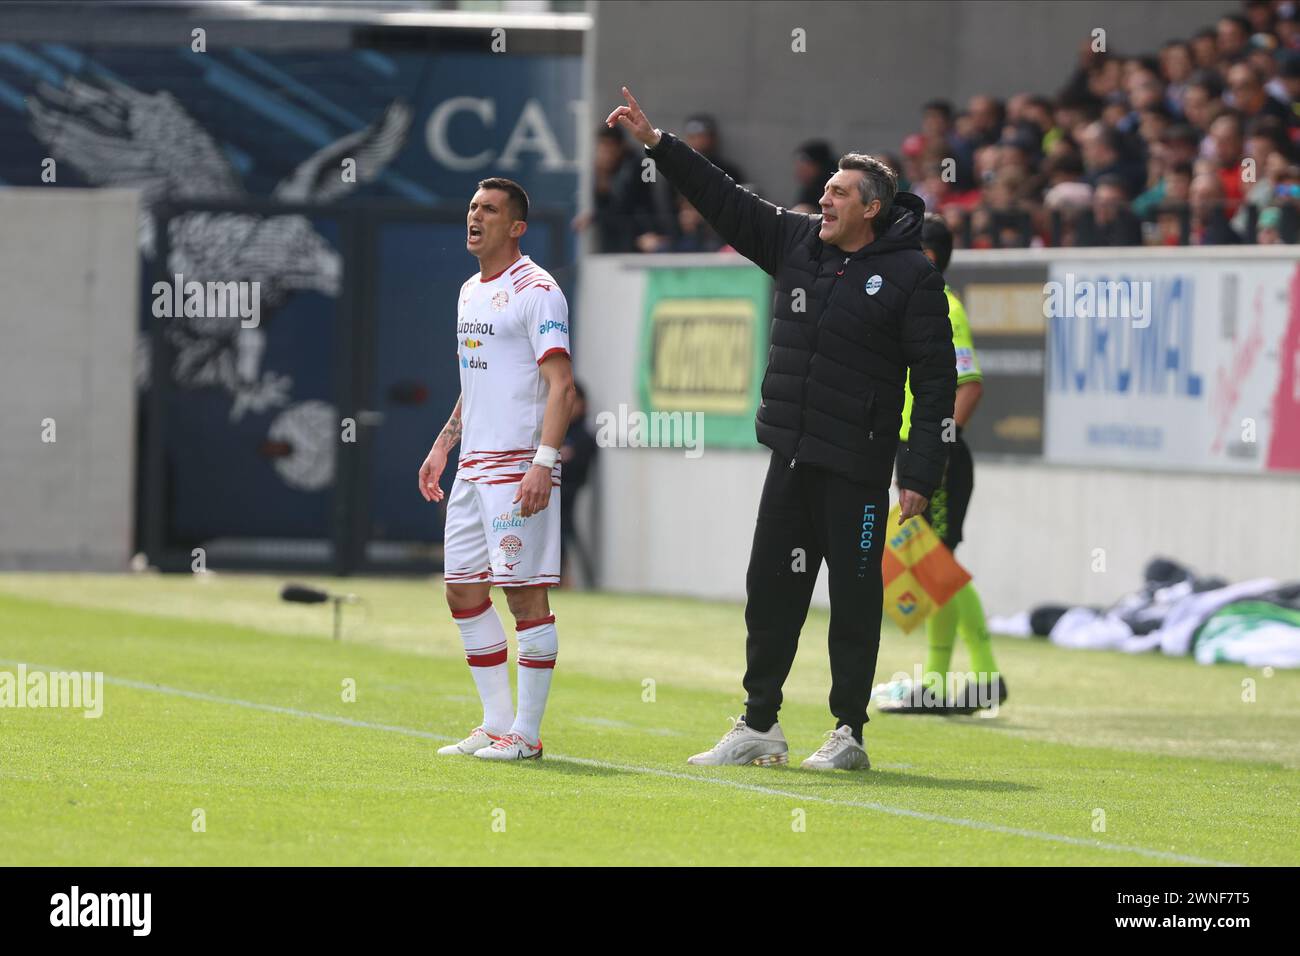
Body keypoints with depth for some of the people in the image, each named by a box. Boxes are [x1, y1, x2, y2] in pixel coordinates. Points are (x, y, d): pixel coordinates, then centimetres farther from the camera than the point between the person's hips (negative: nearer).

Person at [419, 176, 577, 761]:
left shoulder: (536, 291, -9)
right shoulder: (470, 292, 17)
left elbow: (560, 386, -16)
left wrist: (544, 462, -24)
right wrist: (444, 444, 24)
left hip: (519, 466, -9)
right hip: (472, 468, 9)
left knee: (525, 595, -6)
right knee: (464, 593, 10)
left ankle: (525, 734, -2)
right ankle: (496, 724, 17)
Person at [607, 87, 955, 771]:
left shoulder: (910, 274, -8)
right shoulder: (797, 241, 9)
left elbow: (936, 379, -9)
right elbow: (725, 201, 13)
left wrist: (920, 476, -14)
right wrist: (656, 144, 6)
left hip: (857, 469, -6)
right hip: (790, 458, 6)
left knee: (854, 599, 1)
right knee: (771, 589, 9)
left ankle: (848, 733, 9)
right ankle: (759, 727, 18)